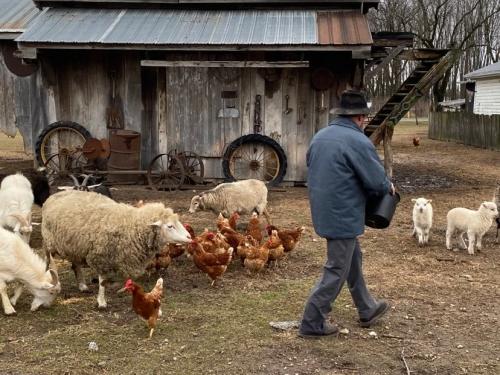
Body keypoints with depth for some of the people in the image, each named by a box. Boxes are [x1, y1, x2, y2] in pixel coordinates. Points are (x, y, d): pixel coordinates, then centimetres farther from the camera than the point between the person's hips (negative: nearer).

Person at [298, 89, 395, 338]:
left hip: (323, 211, 9)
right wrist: (389, 187, 5)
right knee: (336, 270, 3)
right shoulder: (358, 141, -18)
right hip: (344, 216, -9)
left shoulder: (319, 137, 7)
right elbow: (377, 181, -17)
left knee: (352, 260, 22)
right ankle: (312, 323, 10)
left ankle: (367, 310, 37)